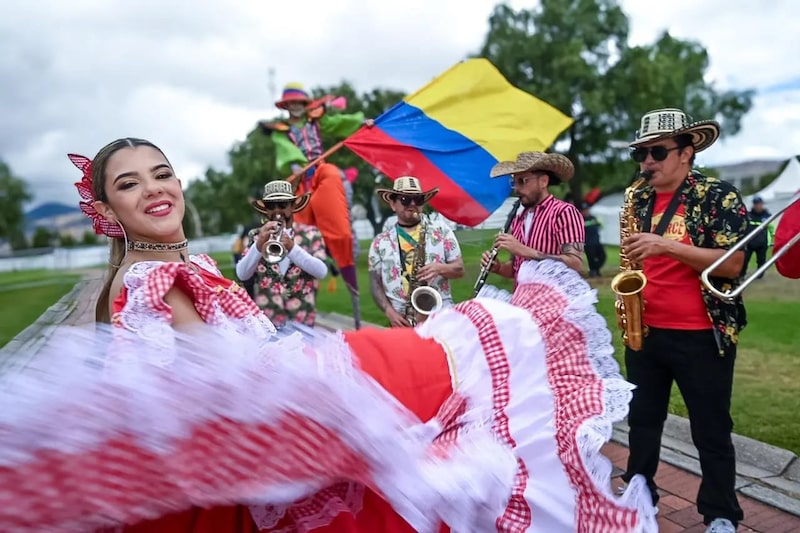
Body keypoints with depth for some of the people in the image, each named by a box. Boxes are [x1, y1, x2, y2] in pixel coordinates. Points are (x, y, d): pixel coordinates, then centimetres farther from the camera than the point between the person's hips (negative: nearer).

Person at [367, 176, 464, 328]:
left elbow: (459, 269, 7)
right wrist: (389, 312, -9)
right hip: (403, 321, 0)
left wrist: (440, 268, -14)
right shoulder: (380, 242, 7)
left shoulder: (441, 230, 7)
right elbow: (375, 284, 7)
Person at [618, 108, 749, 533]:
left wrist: (667, 246, -25)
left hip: (702, 336, -5)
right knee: (642, 418, 16)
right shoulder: (640, 200, 8)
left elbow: (732, 263, -17)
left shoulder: (719, 197, -8)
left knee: (711, 430, 8)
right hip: (645, 332, 5)